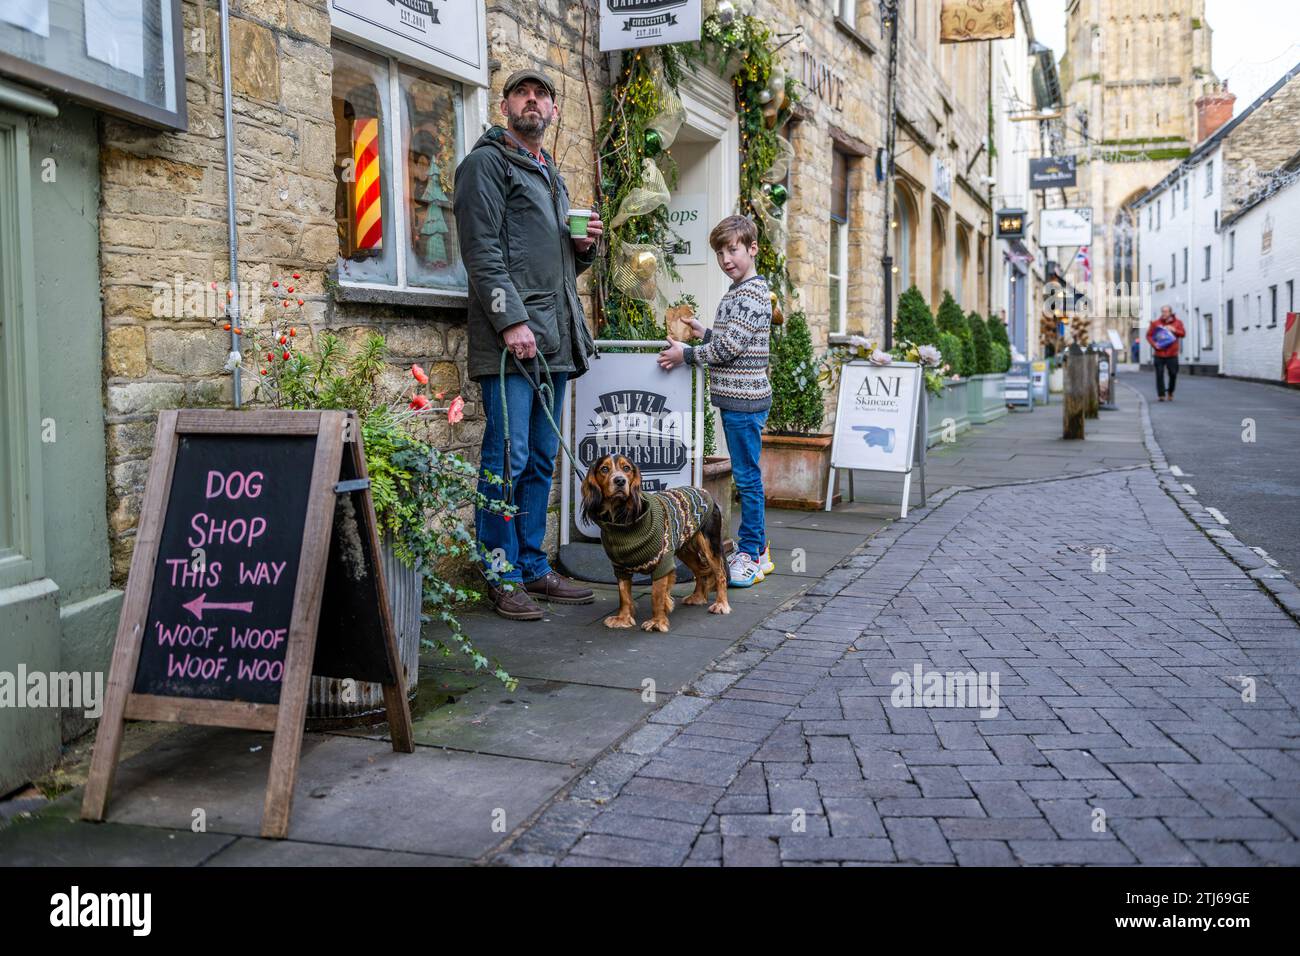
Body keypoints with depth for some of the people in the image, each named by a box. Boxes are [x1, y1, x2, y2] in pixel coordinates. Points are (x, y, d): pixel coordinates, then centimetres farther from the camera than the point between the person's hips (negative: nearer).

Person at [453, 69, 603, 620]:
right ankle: (502, 575, 1)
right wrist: (512, 320, -20)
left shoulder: (552, 176, 25)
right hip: (511, 339, -8)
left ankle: (532, 568, 18)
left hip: (555, 341, 8)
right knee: (507, 459, -7)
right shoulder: (487, 162, 1)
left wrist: (585, 246, 7)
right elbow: (483, 253, -11)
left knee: (541, 461, 10)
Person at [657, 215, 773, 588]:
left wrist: (687, 354, -11)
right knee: (745, 474, 13)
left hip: (745, 400, -10)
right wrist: (704, 332, 15)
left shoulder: (753, 293, -13)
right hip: (736, 398, 10)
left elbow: (731, 346, -18)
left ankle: (751, 555, 0)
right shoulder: (736, 291, 19)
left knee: (747, 476, -6)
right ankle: (758, 548, 21)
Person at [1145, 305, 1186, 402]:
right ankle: (1161, 395, 0)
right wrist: (1154, 344, -11)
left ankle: (1170, 393, 23)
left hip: (1172, 354, 1)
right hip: (1159, 354, -1)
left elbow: (1183, 333, 4)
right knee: (1159, 374, -5)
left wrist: (1174, 330, -14)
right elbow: (1149, 335, 5)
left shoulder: (1177, 322, 6)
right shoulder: (1156, 323, 3)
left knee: (1173, 374, 3)